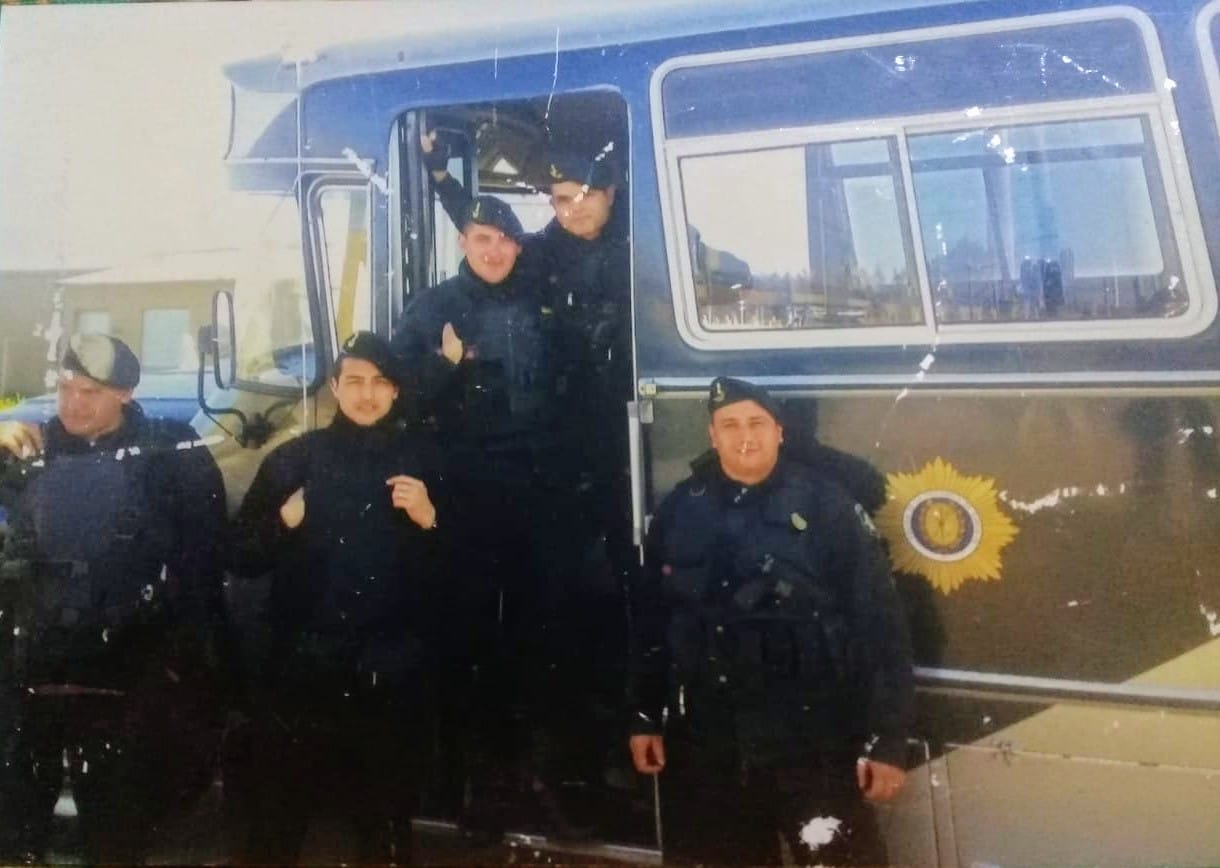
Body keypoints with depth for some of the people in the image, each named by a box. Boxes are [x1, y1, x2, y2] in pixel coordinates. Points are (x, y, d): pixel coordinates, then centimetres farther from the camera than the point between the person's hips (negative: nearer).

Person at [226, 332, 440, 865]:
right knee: (276, 820, 5)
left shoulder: (422, 460, 5)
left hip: (390, 671, 1)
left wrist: (430, 521, -12)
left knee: (386, 821, 15)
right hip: (301, 664, 0)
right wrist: (283, 522, -12)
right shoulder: (293, 458, 4)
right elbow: (241, 557, 4)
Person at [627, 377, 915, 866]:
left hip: (812, 746, -3)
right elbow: (651, 619, 9)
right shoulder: (681, 510, 2)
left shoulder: (827, 507, -8)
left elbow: (879, 625, -8)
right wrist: (644, 718, 10)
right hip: (704, 745, 3)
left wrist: (887, 740, -10)